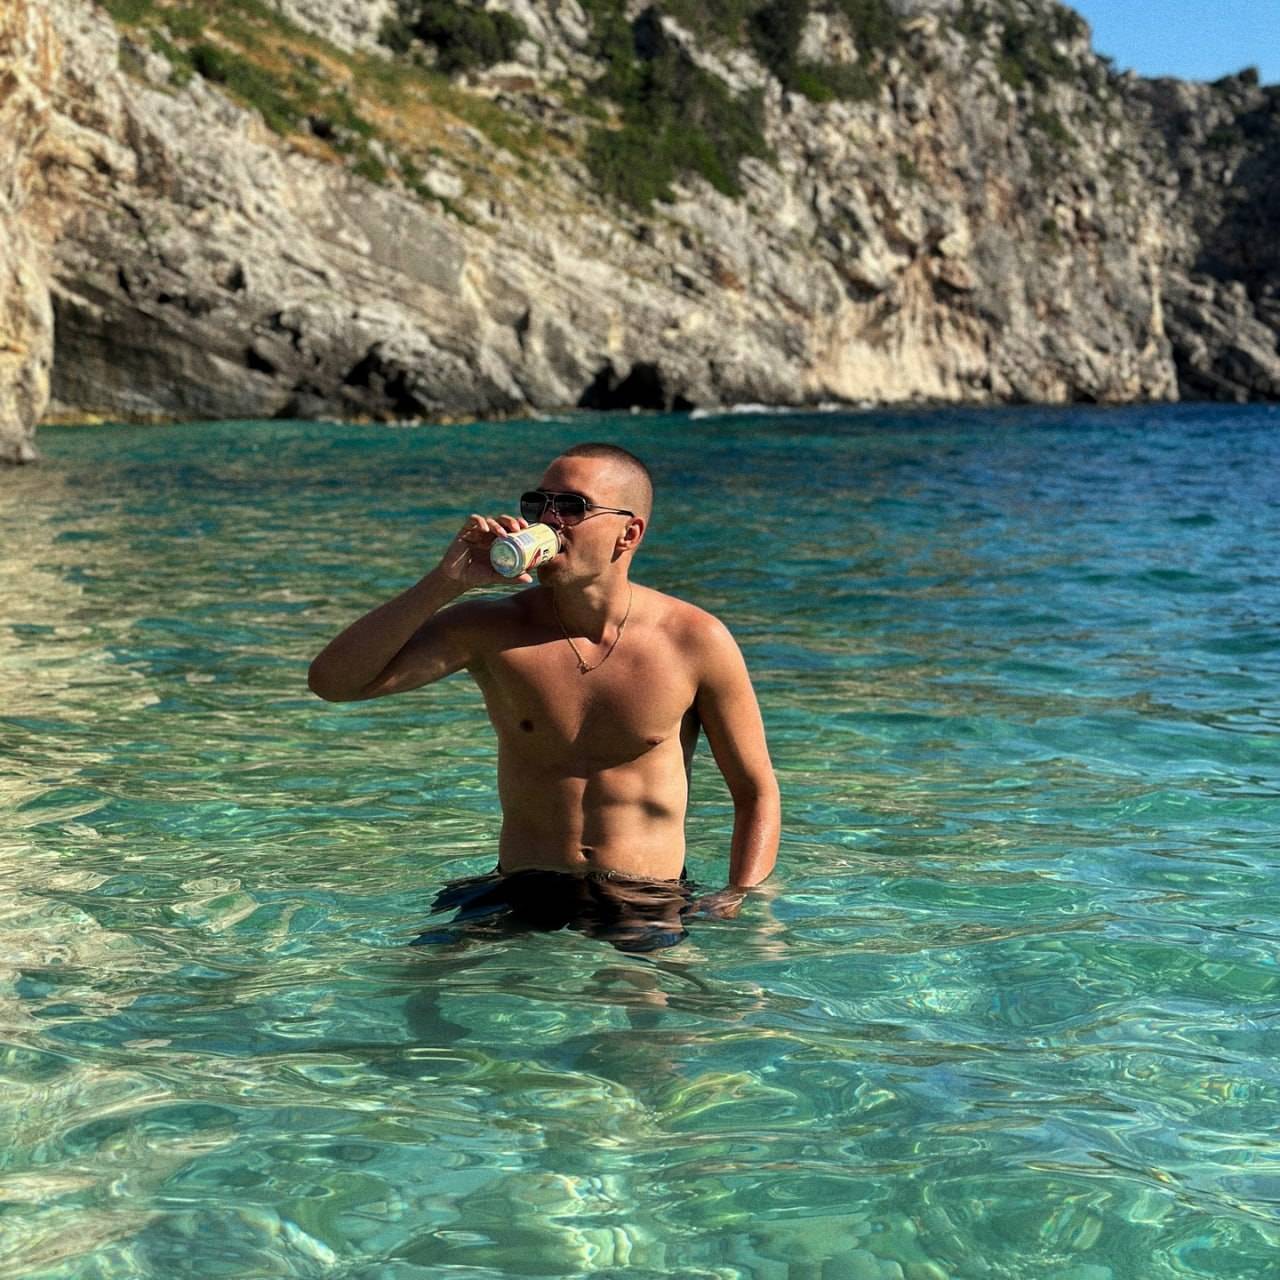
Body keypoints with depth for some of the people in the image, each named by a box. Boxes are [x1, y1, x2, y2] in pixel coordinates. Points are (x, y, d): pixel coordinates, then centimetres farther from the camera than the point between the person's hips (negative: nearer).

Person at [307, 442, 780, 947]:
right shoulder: (492, 628, 0)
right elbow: (332, 681, -9)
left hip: (651, 908, -1)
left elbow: (757, 794, 6)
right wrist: (447, 582, -16)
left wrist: (736, 906, -10)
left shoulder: (696, 641, -3)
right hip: (518, 900, 1)